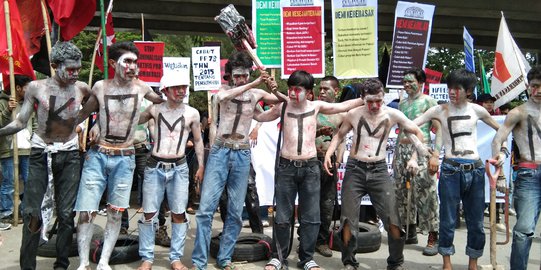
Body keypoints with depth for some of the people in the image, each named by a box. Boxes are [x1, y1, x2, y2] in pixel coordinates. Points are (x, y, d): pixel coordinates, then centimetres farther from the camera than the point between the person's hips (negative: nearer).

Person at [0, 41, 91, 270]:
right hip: (40, 155, -1)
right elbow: (20, 123, -6)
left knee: (66, 214, 2)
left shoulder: (82, 89, -2)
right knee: (32, 213, -4)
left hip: (69, 156, 1)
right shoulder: (36, 87, -5)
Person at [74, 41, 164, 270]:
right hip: (97, 156, -1)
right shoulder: (100, 87, -2)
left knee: (115, 213, 7)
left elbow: (163, 101, 18)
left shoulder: (141, 87, 0)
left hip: (124, 159, 1)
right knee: (87, 212, -3)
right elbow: (83, 113, 12)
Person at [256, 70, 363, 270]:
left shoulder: (316, 106, 4)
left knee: (310, 217, 6)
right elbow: (258, 116, 17)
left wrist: (365, 99, 10)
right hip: (286, 167, 0)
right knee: (282, 216, 5)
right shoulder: (282, 107, 4)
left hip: (310, 167, 1)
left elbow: (343, 107, 14)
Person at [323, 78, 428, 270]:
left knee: (393, 220, -6)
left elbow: (417, 132, 8)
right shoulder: (353, 114, -1)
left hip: (379, 170, 0)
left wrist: (414, 158, -1)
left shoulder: (392, 114, -4)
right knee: (348, 220, -1)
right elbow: (339, 135, 14)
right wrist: (328, 154, -1)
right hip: (355, 169, 1)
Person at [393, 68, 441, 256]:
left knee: (425, 193, -11)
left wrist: (435, 155, -16)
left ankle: (433, 238, -5)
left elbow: (439, 130, -7)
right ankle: (411, 232, 20)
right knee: (402, 192, 7)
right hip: (401, 150, 7)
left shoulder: (428, 102, -2)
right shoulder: (402, 103, 17)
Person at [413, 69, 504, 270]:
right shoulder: (440, 110, 0)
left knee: (476, 221, 8)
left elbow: (500, 129, 20)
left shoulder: (476, 110, 6)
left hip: (475, 170, 2)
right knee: (448, 219, 2)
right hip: (451, 170, -2)